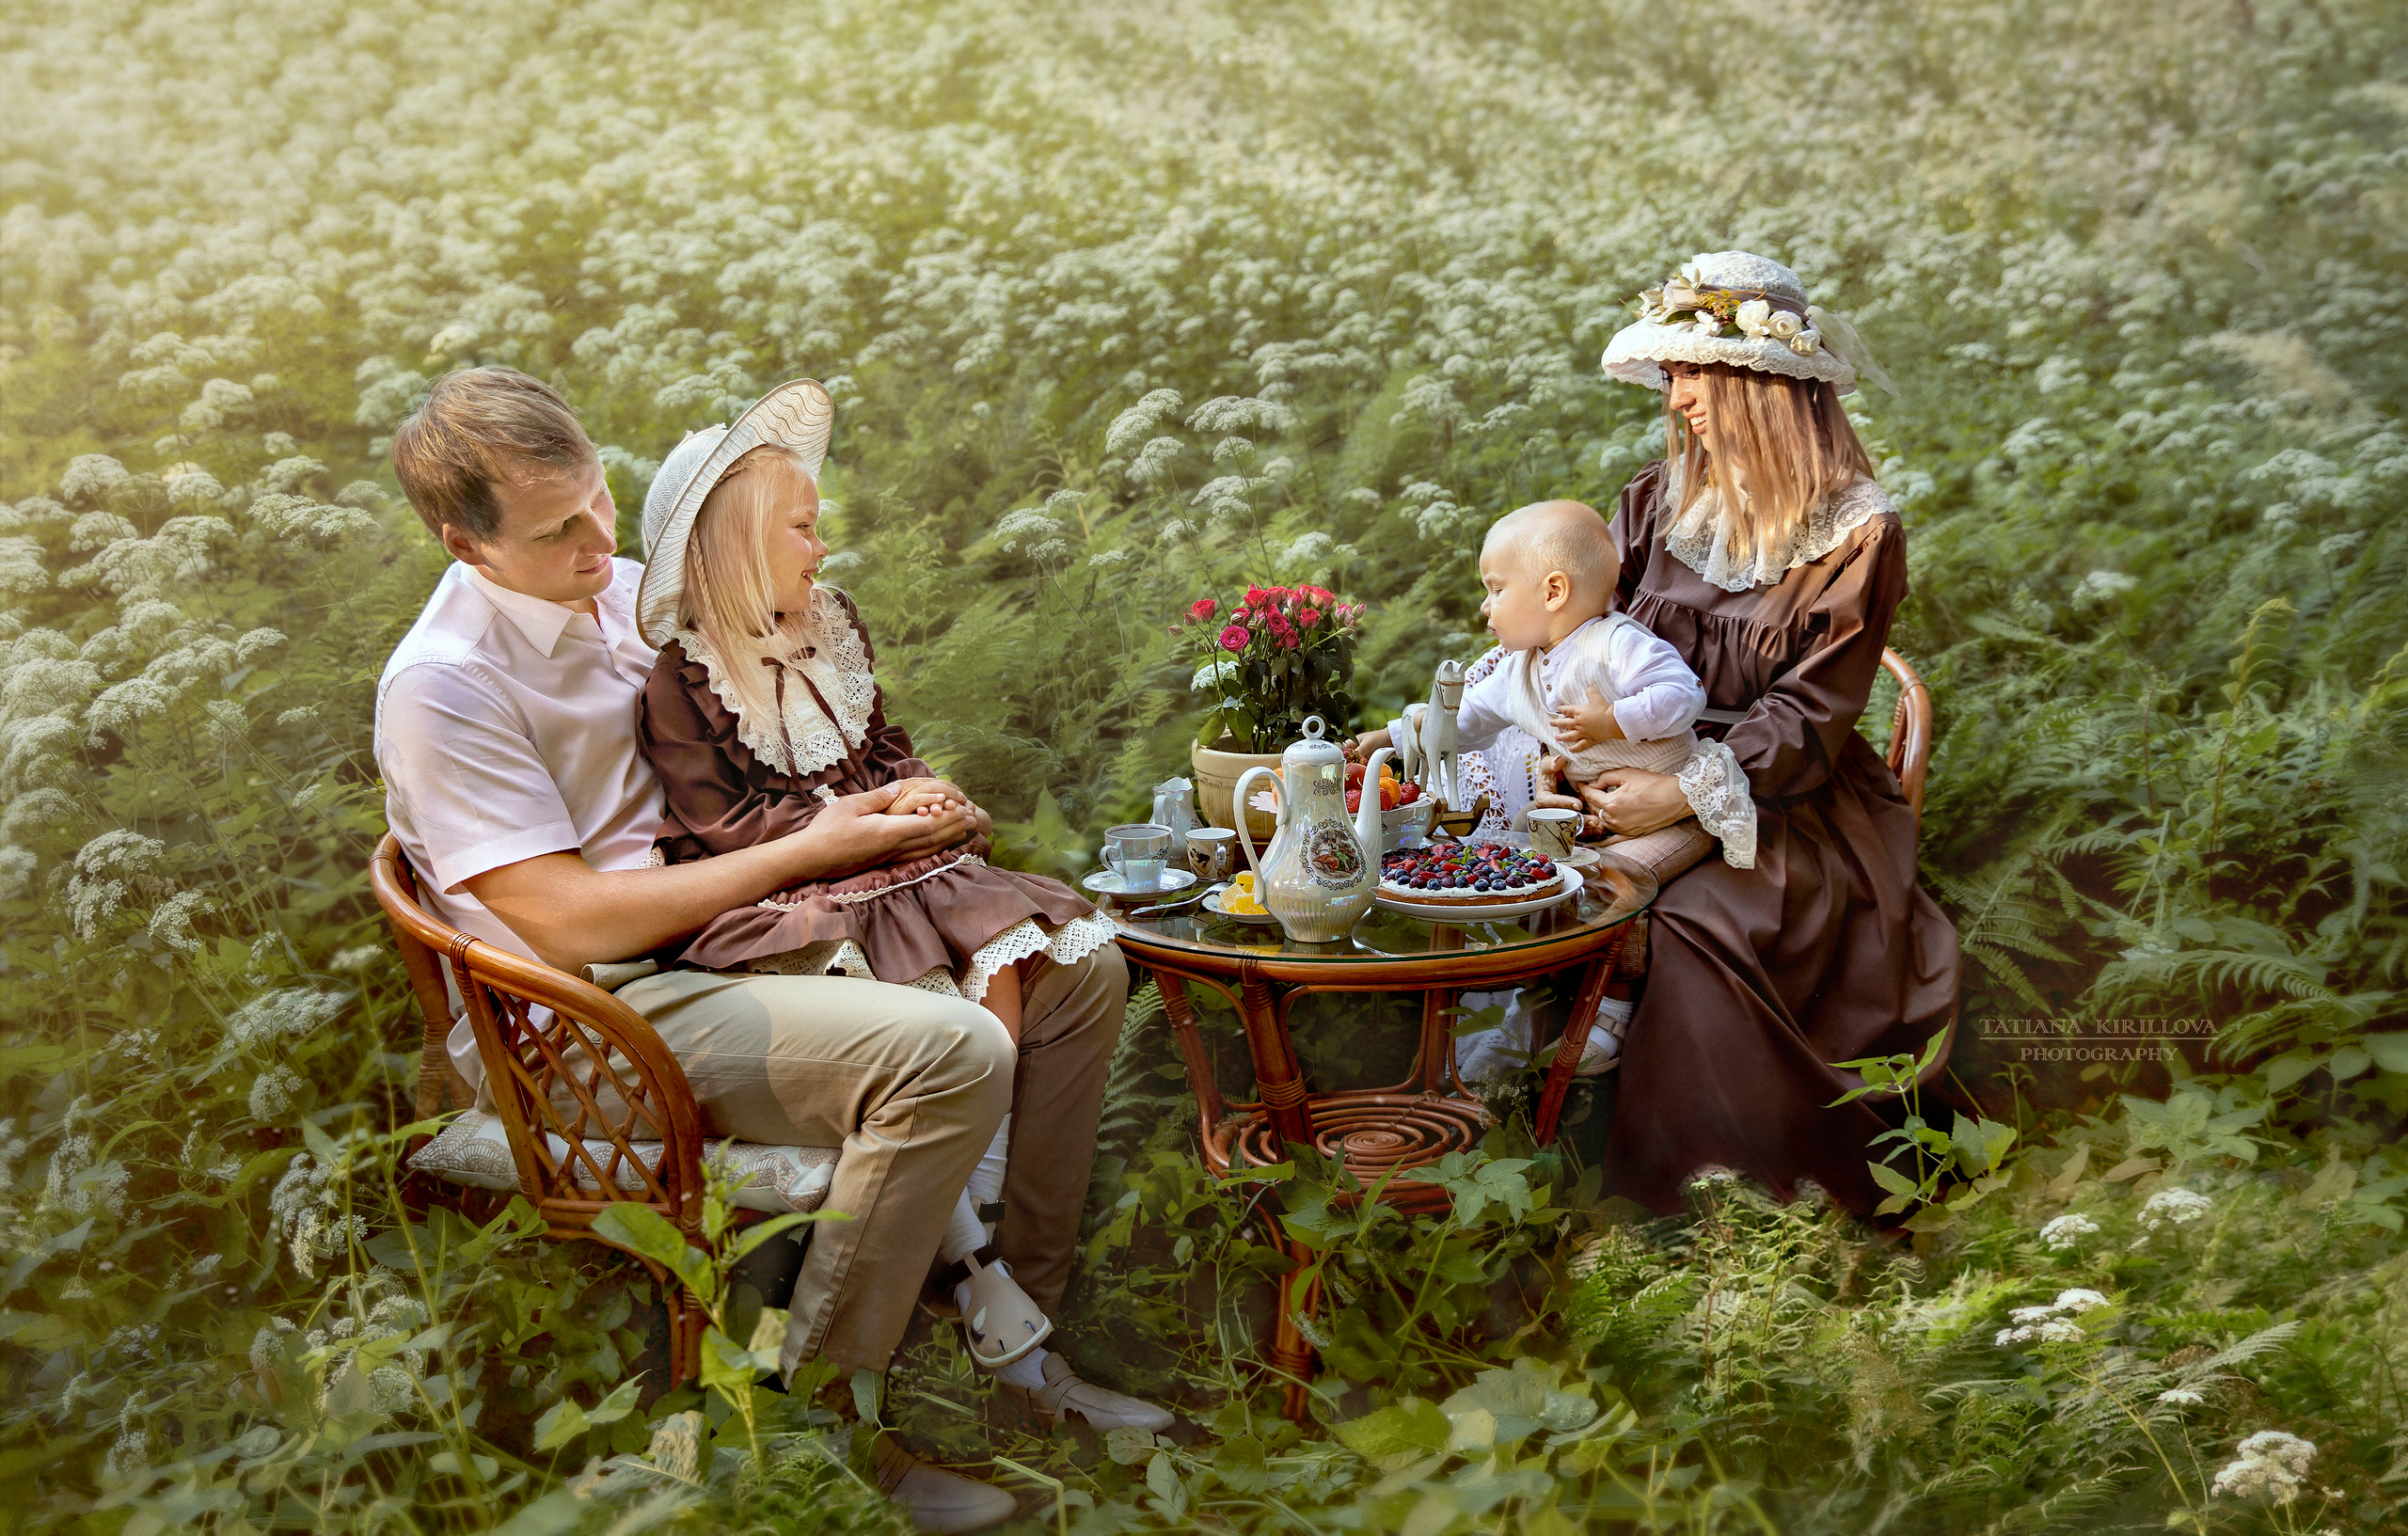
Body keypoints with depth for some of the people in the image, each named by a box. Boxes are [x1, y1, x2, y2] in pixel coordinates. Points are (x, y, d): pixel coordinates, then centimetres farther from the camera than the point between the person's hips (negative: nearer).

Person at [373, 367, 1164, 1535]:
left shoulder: (633, 591, 7)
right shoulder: (441, 689, -17)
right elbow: (570, 925, -21)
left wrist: (901, 807, -2)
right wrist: (813, 849, -17)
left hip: (739, 923, 9)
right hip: (606, 1014, -8)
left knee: (1076, 969, 1)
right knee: (950, 1053, -30)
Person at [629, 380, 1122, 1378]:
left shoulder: (830, 631, 16)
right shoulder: (678, 676, -8)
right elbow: (718, 825, -13)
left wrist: (920, 795, 2)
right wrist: (867, 817, -15)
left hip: (883, 868, 7)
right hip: (777, 906, -7)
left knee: (1004, 959, -19)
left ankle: (978, 1230, -16)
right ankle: (972, 1267, -16)